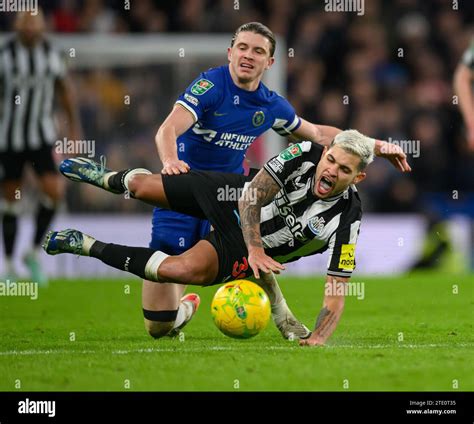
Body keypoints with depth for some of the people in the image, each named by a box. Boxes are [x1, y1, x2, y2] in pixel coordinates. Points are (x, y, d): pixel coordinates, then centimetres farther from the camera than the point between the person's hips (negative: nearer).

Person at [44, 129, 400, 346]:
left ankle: (87, 246, -11)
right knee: (140, 184, 6)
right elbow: (252, 196, -21)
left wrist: (319, 338, -41)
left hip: (238, 253, -2)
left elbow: (336, 292, -26)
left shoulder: (346, 221, -29)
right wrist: (254, 247, -33)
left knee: (183, 270, -29)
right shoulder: (305, 154, -24)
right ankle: (106, 178, 47)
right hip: (233, 196, 2)